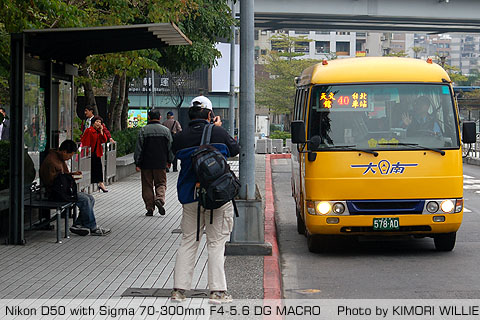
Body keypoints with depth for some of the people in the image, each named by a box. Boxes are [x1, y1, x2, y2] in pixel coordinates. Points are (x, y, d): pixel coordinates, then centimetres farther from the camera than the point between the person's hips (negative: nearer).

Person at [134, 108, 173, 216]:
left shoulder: (143, 130, -5)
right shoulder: (165, 130, 1)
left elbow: (138, 149, -5)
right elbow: (170, 148, 7)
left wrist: (137, 163, 0)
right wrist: (169, 161, 19)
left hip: (146, 164, -1)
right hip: (161, 164, 1)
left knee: (147, 186, 6)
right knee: (161, 183, 10)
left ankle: (150, 208, 5)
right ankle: (159, 199, -16)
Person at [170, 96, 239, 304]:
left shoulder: (180, 138, -2)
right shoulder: (219, 133, -4)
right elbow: (235, 150, 12)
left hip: (190, 197, 2)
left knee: (188, 241, 11)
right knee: (216, 242, 3)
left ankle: (179, 289, 10)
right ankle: (217, 291, -1)